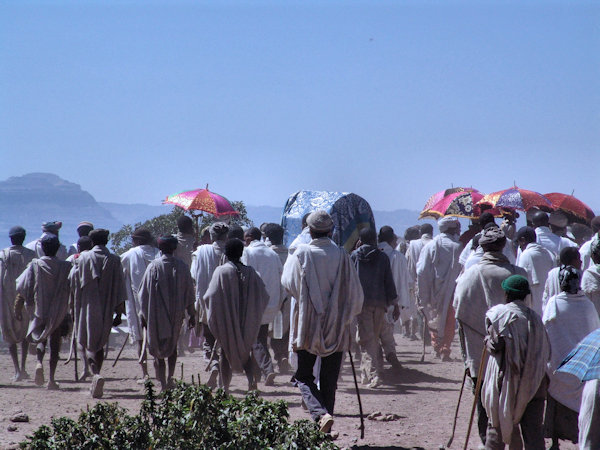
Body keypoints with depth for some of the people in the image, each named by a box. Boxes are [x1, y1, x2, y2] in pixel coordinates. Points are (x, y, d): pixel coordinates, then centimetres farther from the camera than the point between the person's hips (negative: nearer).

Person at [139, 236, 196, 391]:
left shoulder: (153, 266, -9)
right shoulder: (182, 267, -3)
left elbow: (144, 292, -6)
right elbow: (189, 292, 2)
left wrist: (143, 315, 2)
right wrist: (192, 314, 10)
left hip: (156, 314, -2)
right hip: (176, 314, 2)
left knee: (158, 347, 5)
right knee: (173, 345, 20)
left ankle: (163, 383, -1)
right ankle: (170, 377, 9)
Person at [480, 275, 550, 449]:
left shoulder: (500, 313, -7)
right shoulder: (535, 317, 6)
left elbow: (496, 345, -15)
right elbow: (546, 352, 6)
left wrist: (488, 341, 5)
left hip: (507, 379, -3)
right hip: (533, 381, 3)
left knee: (497, 423, 12)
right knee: (533, 428, 2)